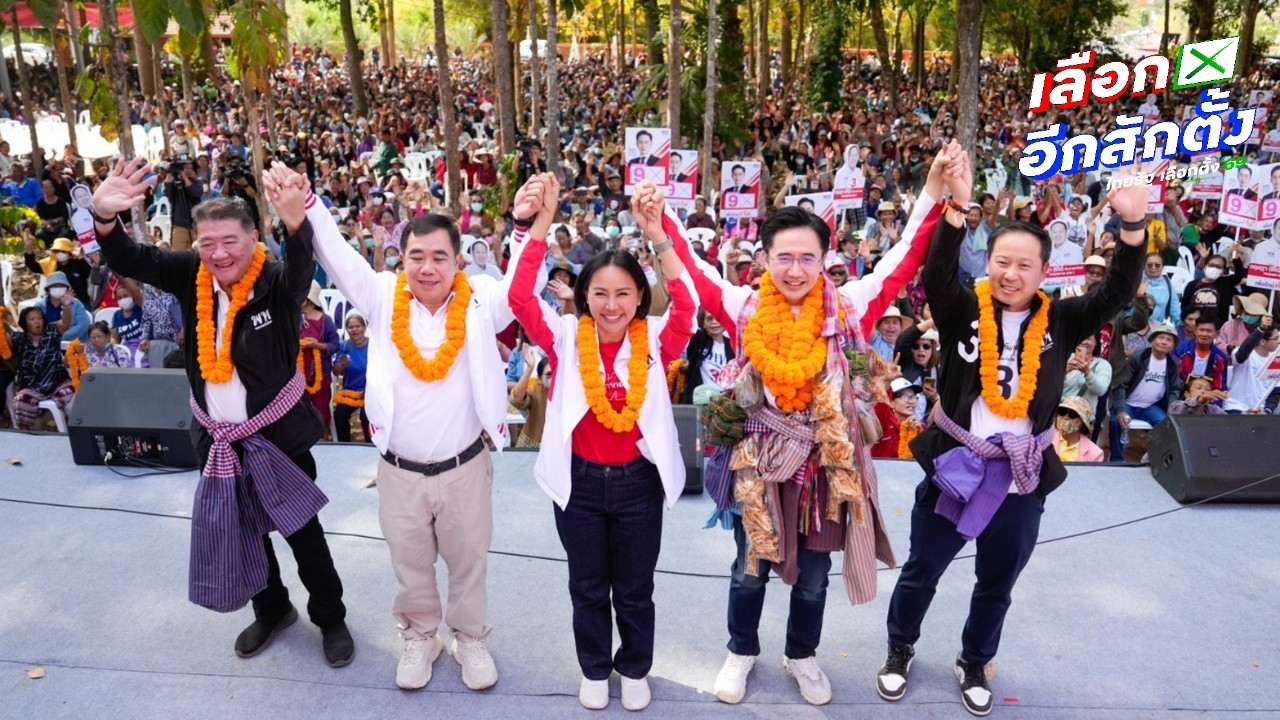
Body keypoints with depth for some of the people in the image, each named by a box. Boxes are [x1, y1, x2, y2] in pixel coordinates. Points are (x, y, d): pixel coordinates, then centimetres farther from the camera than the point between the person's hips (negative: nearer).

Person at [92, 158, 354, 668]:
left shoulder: (278, 283, -20)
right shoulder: (191, 276, -7)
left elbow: (302, 265, -41)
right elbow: (130, 261, -13)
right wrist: (105, 217, -34)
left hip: (278, 432, -5)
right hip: (217, 436, 5)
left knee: (301, 529, 10)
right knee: (241, 528, 21)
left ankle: (330, 617, 32)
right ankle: (272, 609, 45)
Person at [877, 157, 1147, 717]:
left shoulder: (1058, 323, -2)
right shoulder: (963, 311, -8)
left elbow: (1117, 294, -13)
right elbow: (936, 276, -26)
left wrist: (1133, 225, -27)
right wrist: (957, 207, -39)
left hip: (1023, 476, 2)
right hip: (954, 467, -2)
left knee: (997, 586, 21)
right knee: (921, 573, 15)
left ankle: (973, 664, 45)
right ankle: (900, 649, 40)